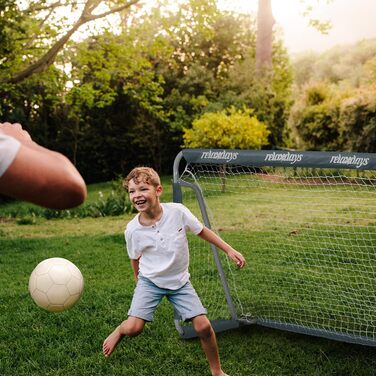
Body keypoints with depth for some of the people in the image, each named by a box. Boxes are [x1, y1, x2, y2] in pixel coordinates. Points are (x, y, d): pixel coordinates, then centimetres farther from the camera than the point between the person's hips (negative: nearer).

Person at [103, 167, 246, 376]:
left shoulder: (178, 212, -19)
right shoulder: (133, 230, -18)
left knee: (203, 326, -6)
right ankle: (119, 332, 20)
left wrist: (230, 251, -3)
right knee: (133, 328, -18)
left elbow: (202, 231, -4)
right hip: (150, 281, -1)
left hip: (180, 281, 1)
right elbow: (136, 259, 1)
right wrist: (139, 280, 14)